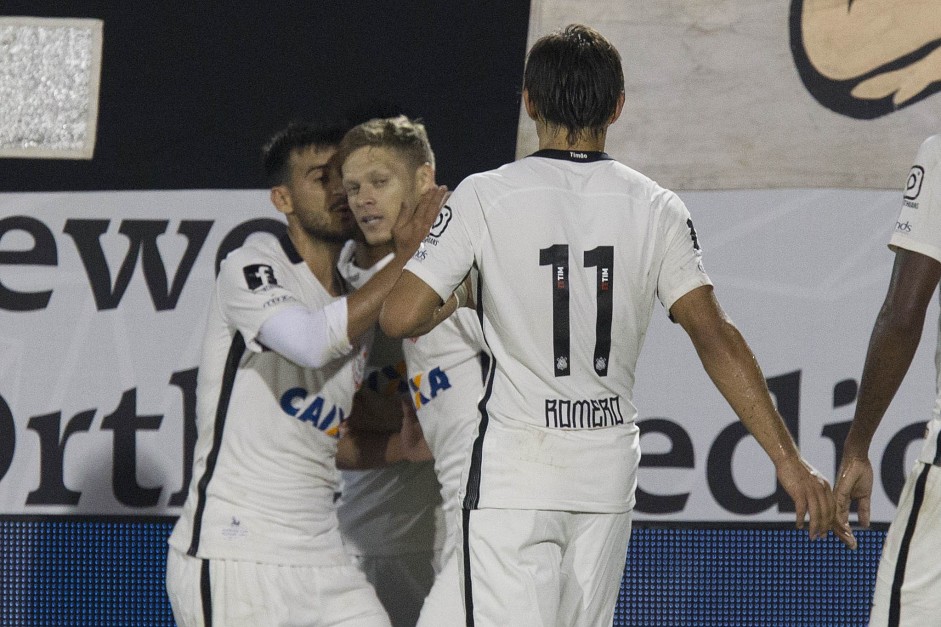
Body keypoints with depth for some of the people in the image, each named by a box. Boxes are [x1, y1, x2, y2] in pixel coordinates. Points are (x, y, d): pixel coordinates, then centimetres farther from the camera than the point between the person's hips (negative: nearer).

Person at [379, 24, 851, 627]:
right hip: (609, 466, 4)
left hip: (516, 467, -4)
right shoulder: (657, 208, -1)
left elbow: (401, 317, -11)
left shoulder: (484, 197, -7)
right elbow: (714, 336, -7)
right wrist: (788, 458, -8)